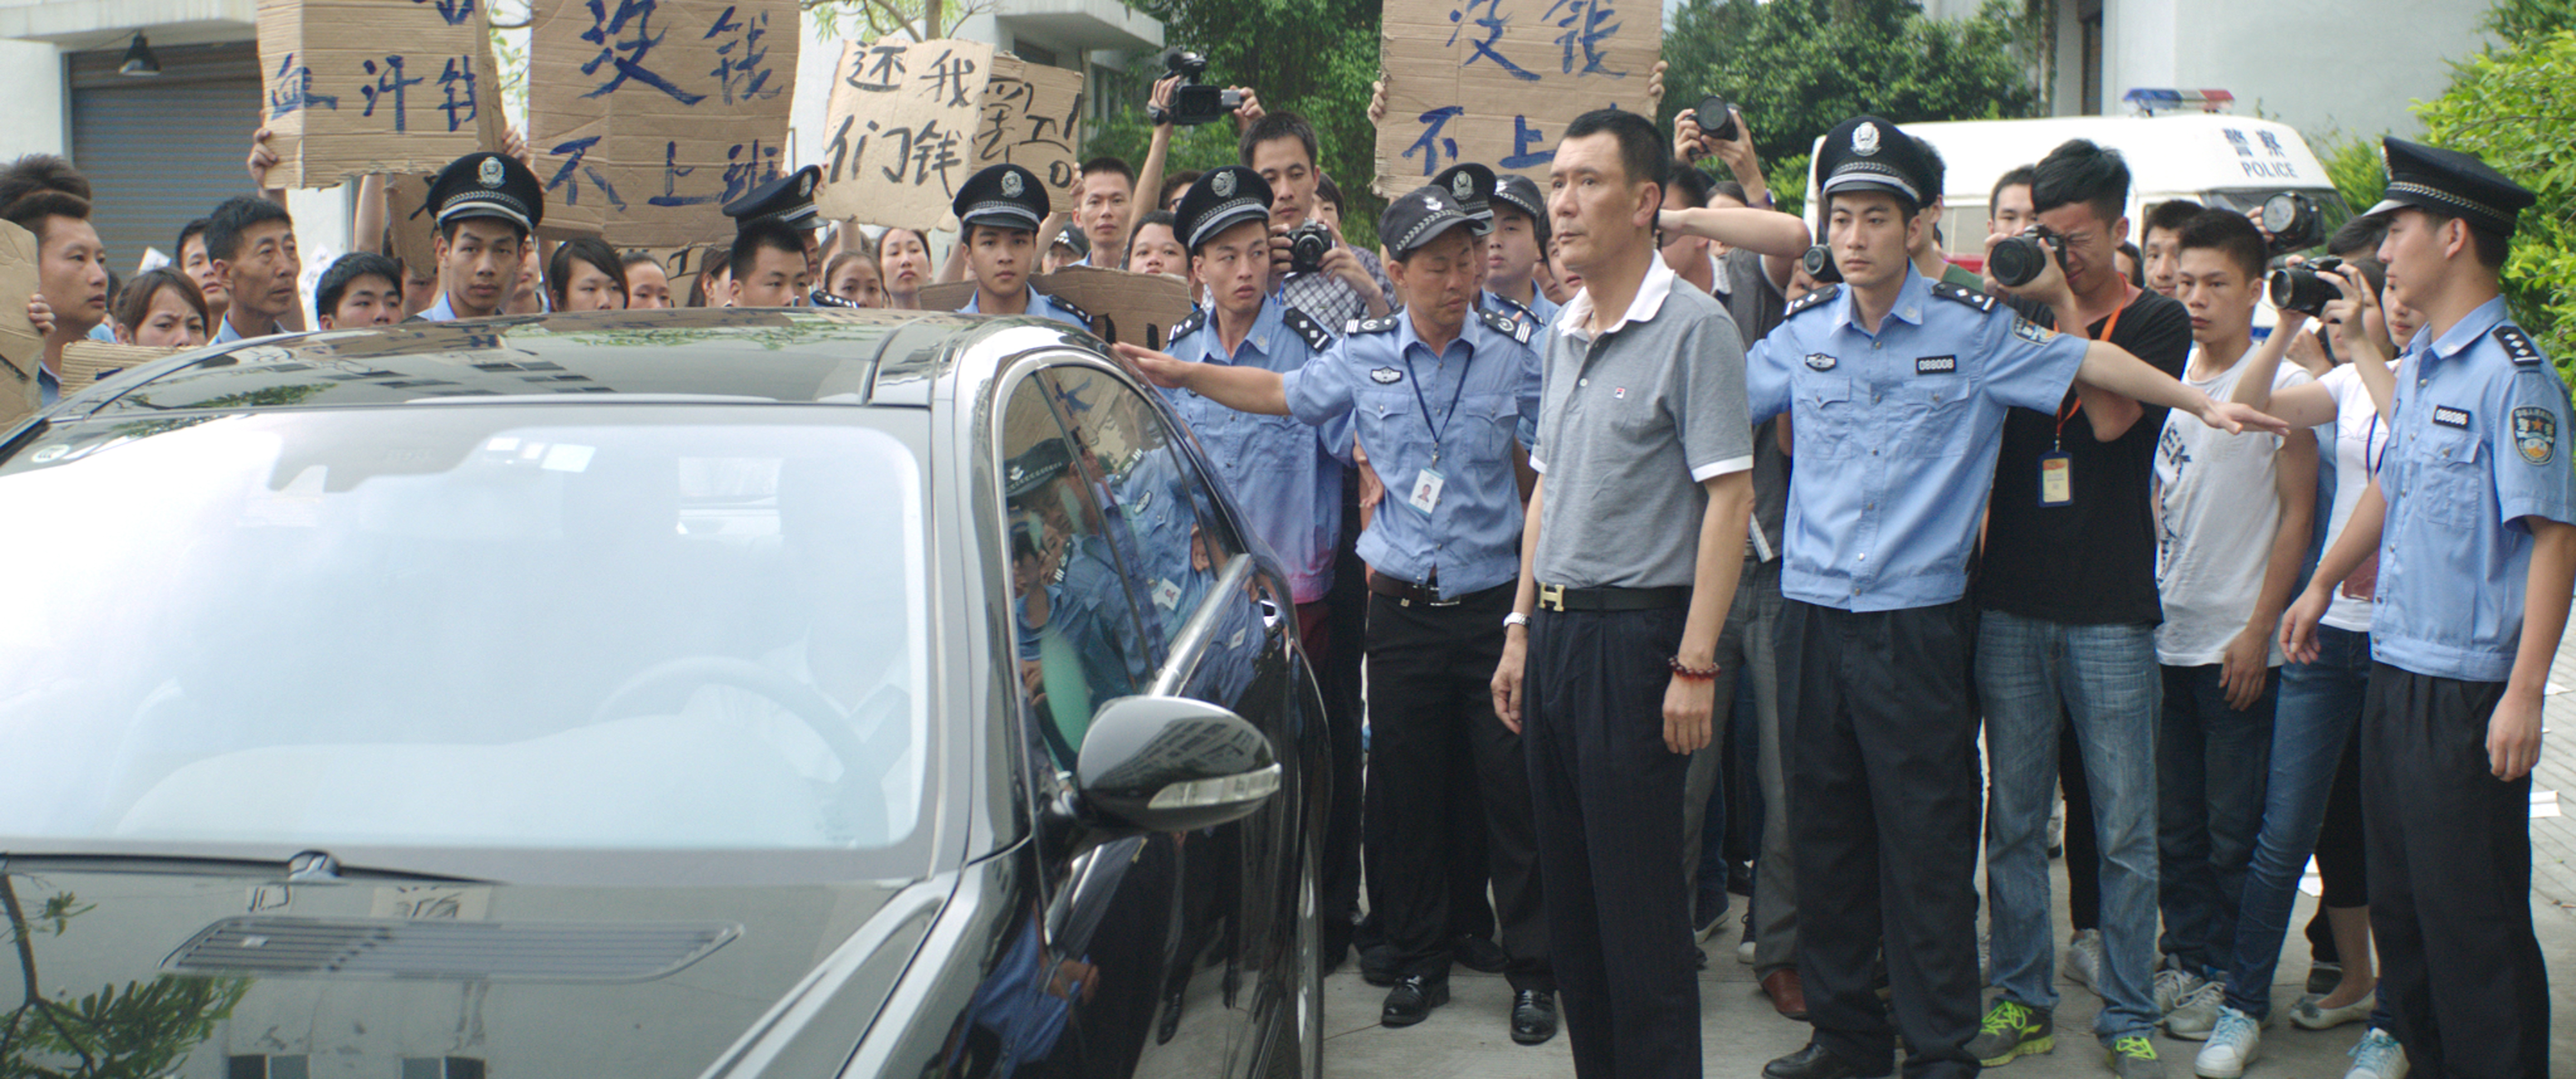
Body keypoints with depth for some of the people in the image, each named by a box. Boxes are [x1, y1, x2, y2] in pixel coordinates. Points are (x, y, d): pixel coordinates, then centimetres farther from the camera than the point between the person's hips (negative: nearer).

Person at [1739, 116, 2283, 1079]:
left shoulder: (1974, 329, -1)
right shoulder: (1803, 334, 7)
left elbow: (2090, 364, 6)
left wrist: (2205, 404, 6)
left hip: (1915, 619, -3)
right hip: (1811, 613, 3)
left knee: (1926, 845, -1)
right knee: (1824, 834, 10)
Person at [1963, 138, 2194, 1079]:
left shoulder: (2157, 322, 2)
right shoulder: (2014, 318, 10)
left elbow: (2111, 415, -14)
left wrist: (2063, 312, -13)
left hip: (2111, 611, -3)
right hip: (2011, 602, 3)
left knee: (2123, 825, 2)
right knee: (2015, 817, 8)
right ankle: (2022, 999, 20)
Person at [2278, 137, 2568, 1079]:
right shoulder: (2417, 366, 11)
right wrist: (2323, 585, 34)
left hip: (2468, 691, -8)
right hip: (2394, 670, 9)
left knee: (2473, 916, -1)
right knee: (2398, 896, 17)